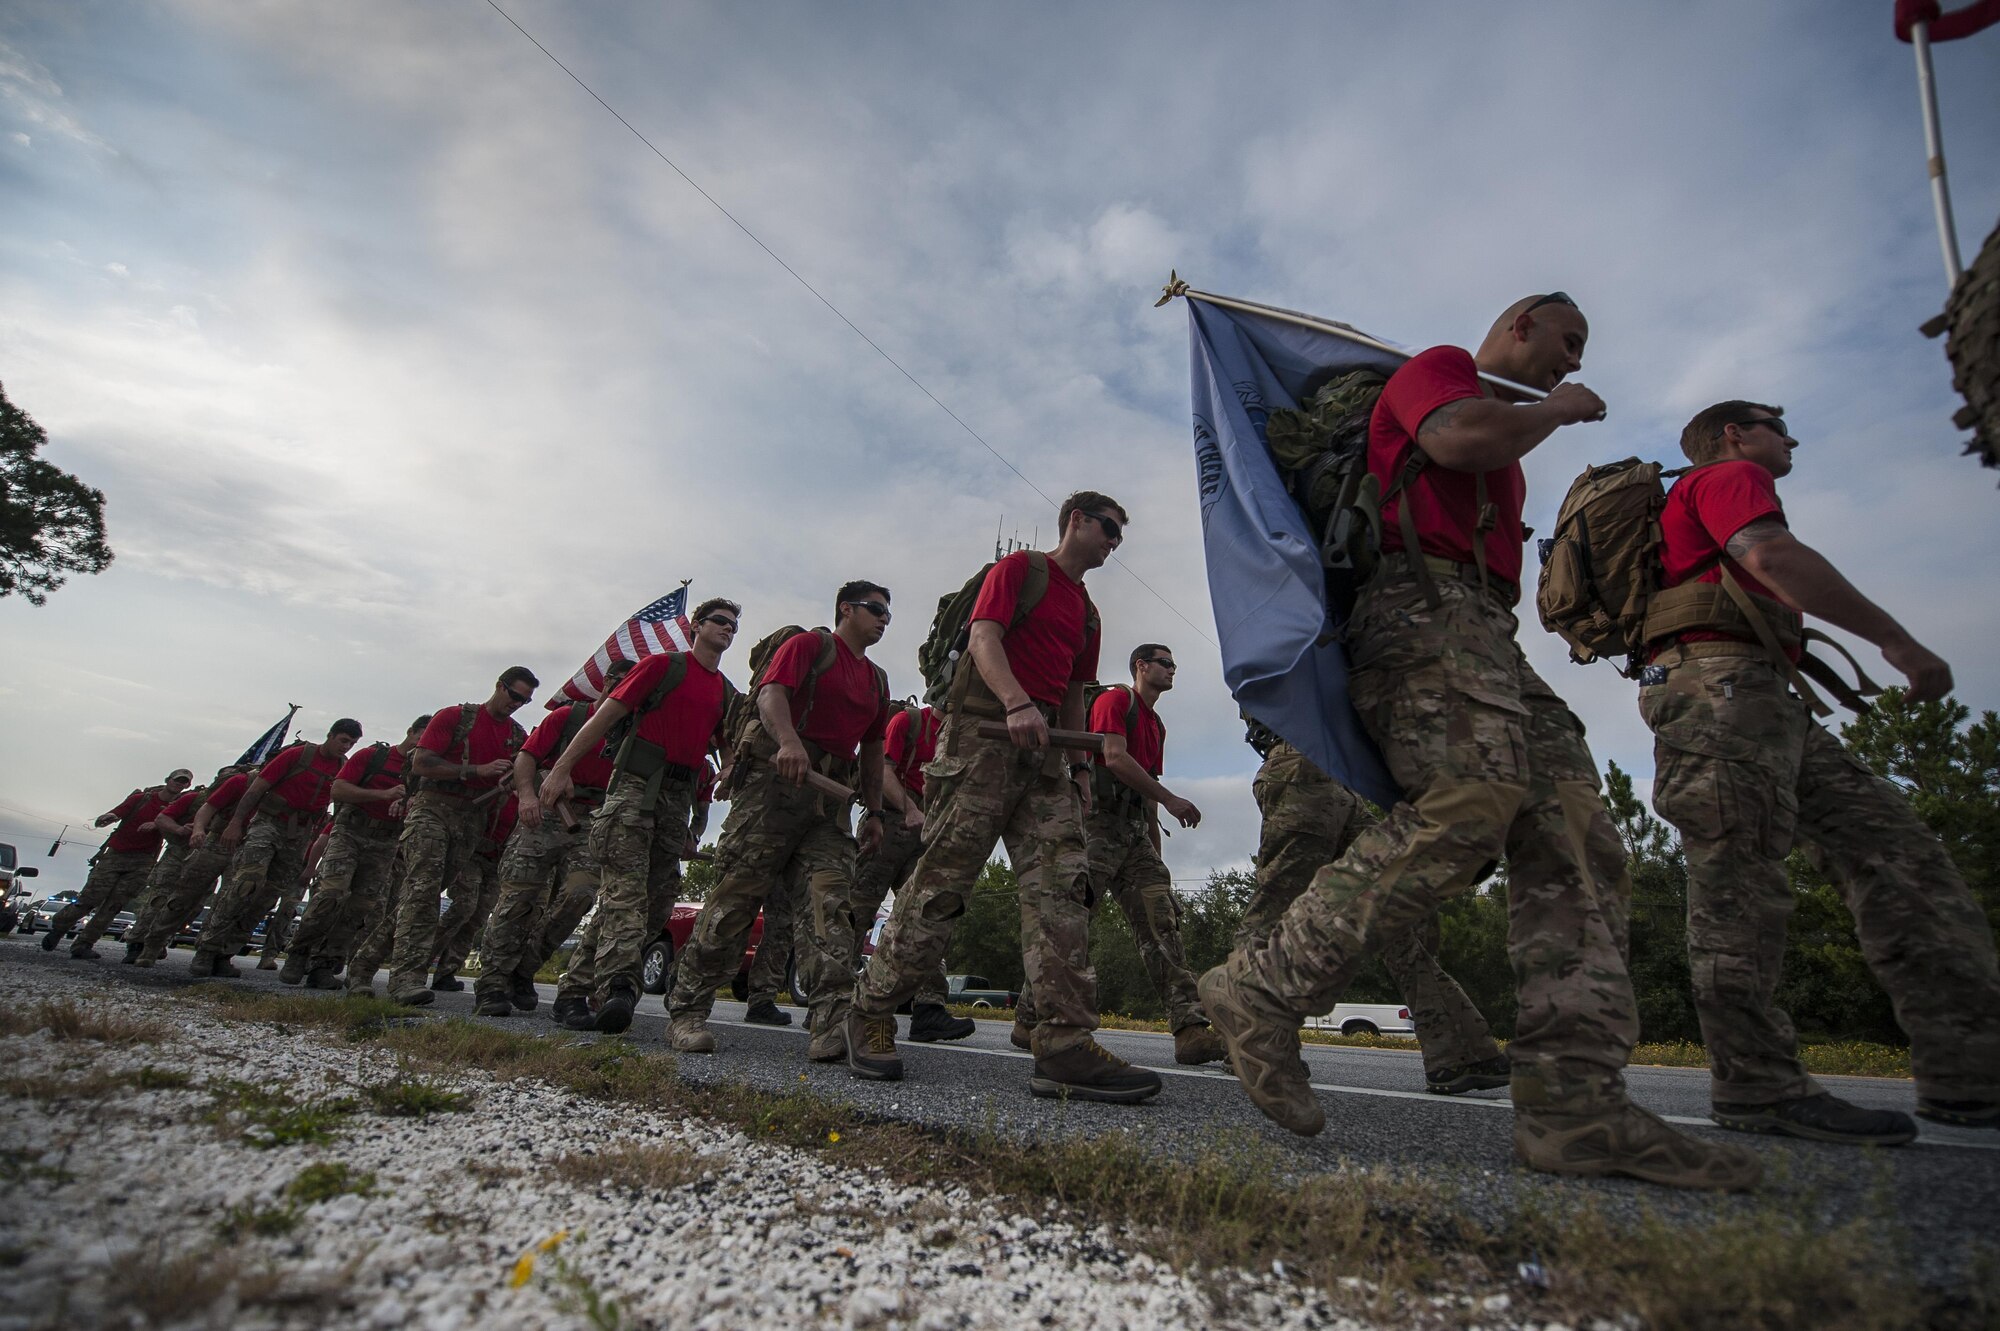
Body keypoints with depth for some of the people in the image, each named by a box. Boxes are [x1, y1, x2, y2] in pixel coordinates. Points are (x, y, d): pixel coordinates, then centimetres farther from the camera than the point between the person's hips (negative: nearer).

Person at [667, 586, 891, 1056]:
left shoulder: (876, 679, 26)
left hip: (832, 794, 6)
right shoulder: (809, 644, 6)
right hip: (777, 776, -6)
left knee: (831, 895, -10)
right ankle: (687, 1011, 6)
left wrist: (873, 812, 20)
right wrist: (789, 740, -31)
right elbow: (772, 691, -11)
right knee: (737, 892, -5)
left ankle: (832, 1022, -16)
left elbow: (872, 749, 29)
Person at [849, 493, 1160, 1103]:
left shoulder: (1087, 612, 28)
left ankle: (1067, 1046, -10)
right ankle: (870, 1013, 8)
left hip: (1044, 748, 7)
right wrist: (1016, 703, -25)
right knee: (942, 878, -8)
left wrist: (1079, 762, 17)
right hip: (984, 728, -7)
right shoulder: (1019, 567, 7)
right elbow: (984, 637, -8)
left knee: (1061, 882, -7)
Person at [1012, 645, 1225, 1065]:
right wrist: (1171, 800, -13)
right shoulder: (1115, 699, 0)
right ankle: (1028, 1021, 2)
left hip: (1134, 830, 8)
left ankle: (1191, 1029, -9)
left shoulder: (1157, 725, 25)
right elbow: (1115, 757, -15)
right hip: (1099, 821, -8)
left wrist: (1156, 855, 21)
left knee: (1161, 923, -4)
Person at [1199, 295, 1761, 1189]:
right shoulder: (1436, 366, 12)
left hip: (1488, 638, 10)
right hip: (1424, 605, -10)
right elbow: (1461, 435, -11)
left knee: (1577, 836, -7)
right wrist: (1556, 409, 5)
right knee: (1468, 806, -30)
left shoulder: (1508, 438, 39)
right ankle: (1263, 991, -23)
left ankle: (1574, 1099, -13)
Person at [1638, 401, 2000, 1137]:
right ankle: (1755, 1089, -9)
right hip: (1720, 683, -10)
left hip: (1764, 703, 10)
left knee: (1893, 845, 1)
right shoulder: (1728, 475, 7)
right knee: (1739, 886, -12)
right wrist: (1895, 638, -12)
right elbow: (1771, 555, -15)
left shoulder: (1702, 503, 35)